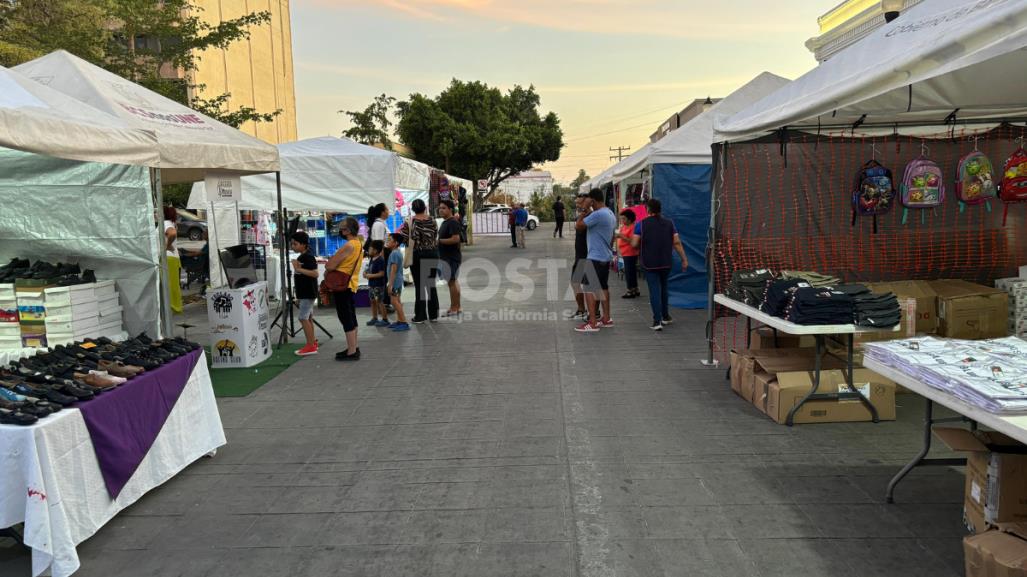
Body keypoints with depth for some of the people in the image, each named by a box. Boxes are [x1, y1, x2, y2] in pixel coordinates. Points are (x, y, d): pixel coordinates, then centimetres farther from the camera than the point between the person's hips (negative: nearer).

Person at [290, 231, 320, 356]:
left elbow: (315, 274, -26)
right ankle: (312, 343, 17)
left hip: (309, 293, -10)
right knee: (308, 318, 11)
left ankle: (311, 346, -7)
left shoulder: (308, 257, -16)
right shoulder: (301, 257, 13)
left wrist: (299, 269, -27)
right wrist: (299, 295, 23)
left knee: (303, 318, -10)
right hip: (304, 293, 10)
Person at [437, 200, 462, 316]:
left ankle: (453, 309, -2)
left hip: (451, 257, -10)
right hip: (447, 256, 10)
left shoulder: (452, 222, -16)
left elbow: (455, 239, -25)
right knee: (453, 281, 14)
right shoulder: (445, 222, 15)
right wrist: (438, 241, 8)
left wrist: (439, 241, -18)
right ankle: (457, 307, 21)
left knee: (452, 282, -6)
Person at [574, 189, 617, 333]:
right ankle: (606, 319, 23)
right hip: (606, 256, 10)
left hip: (595, 257, -10)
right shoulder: (611, 214, 11)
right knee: (603, 287, 17)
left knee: (588, 288, -7)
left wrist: (585, 209, -9)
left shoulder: (597, 214, -19)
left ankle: (592, 323, -9)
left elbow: (578, 226, -16)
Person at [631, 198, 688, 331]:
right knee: (663, 288, 20)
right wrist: (684, 259, 4)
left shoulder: (641, 224, -5)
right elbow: (676, 242, 0)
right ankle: (665, 316, 29)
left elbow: (634, 243, -7)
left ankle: (657, 321, -12)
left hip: (649, 263, -3)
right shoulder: (669, 223, 3)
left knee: (654, 290, -3)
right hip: (666, 262, 3)